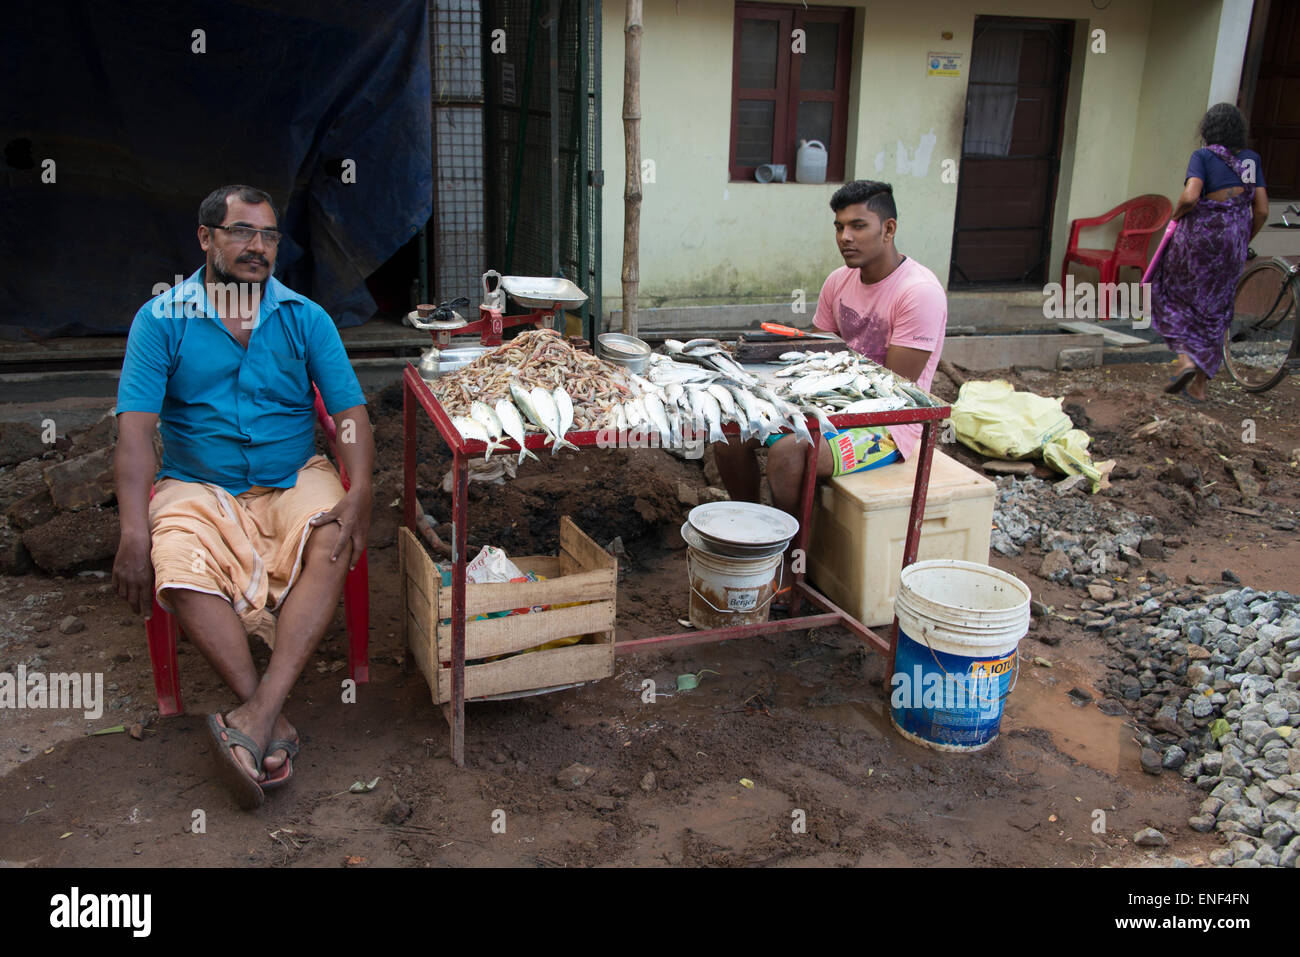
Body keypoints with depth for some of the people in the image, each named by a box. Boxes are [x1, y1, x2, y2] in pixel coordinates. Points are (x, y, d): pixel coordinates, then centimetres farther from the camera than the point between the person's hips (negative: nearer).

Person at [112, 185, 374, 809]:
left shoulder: (305, 318, 4)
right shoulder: (160, 320, 0)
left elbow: (350, 412, -2)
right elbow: (135, 427, -9)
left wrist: (359, 493, -21)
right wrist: (134, 533, -21)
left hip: (294, 480, 1)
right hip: (198, 487, 0)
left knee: (332, 549, -31)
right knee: (180, 572, -31)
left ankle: (256, 717, -34)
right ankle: (273, 726, -28)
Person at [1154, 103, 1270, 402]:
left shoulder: (1203, 156, -7)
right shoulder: (1252, 159, 7)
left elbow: (1190, 197, -23)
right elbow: (1262, 211, 6)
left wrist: (1177, 214, -2)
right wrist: (1243, 242, 20)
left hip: (1199, 235, -4)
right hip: (1232, 242, 4)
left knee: (1174, 294, 15)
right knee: (1213, 311, 13)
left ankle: (1185, 357, -6)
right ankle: (1201, 384, 16)